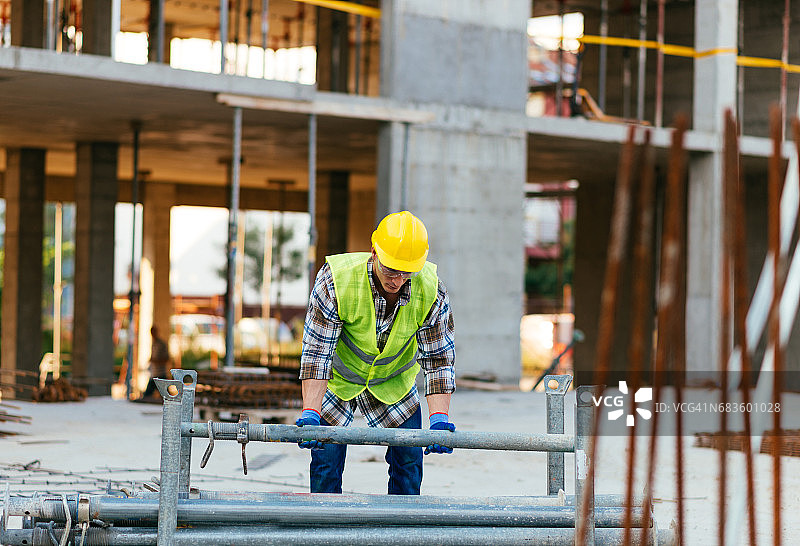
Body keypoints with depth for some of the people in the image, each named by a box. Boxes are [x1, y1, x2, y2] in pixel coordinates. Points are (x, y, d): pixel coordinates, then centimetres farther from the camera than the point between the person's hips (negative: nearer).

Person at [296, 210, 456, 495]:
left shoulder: (431, 290, -25)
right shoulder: (336, 279, -32)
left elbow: (438, 357, -17)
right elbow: (316, 351, -29)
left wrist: (439, 417, -29)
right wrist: (310, 413, -38)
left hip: (394, 383, 2)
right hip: (337, 379, -2)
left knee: (409, 461, -1)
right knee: (326, 461, -6)